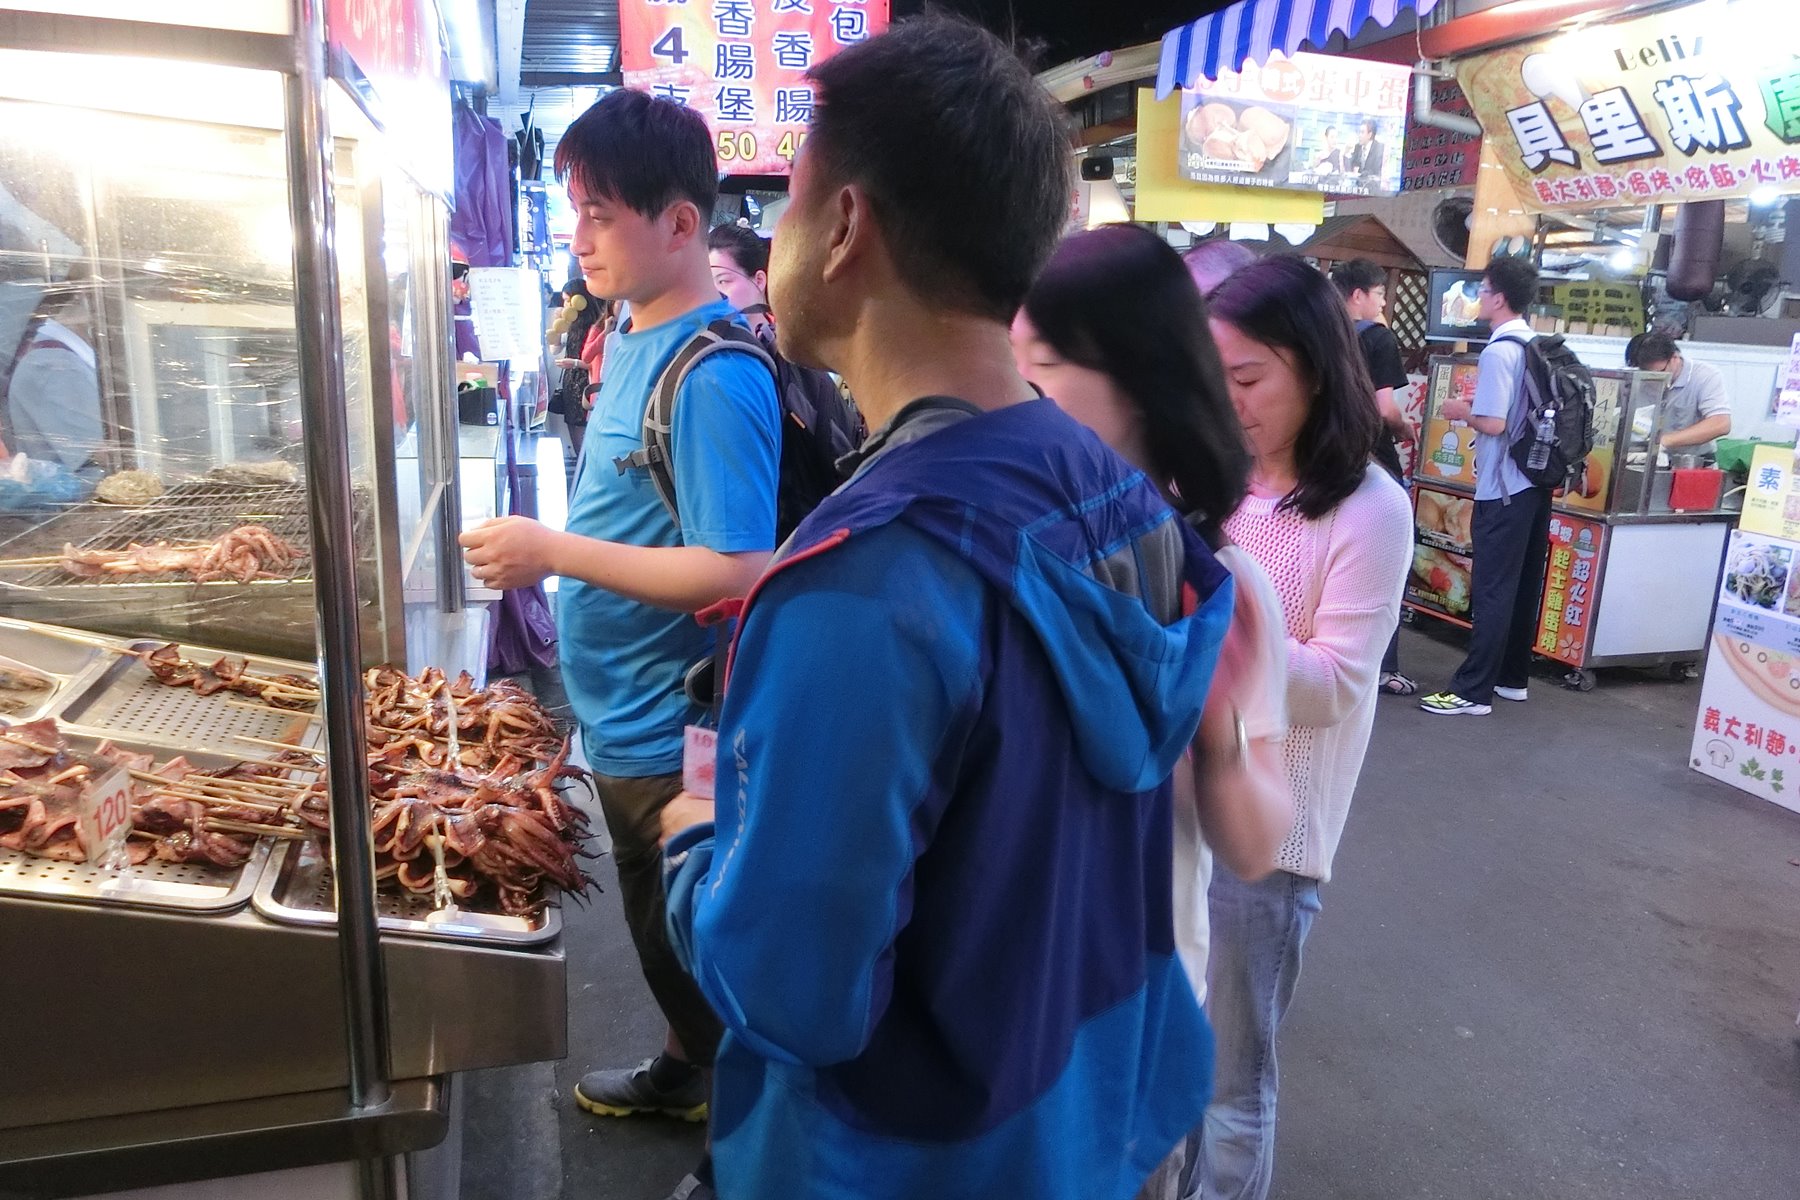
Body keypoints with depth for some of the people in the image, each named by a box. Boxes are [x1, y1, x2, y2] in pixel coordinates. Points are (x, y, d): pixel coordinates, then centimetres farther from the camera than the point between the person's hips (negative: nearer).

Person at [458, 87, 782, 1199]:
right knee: (660, 934, 27)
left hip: (671, 732, -9)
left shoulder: (714, 375, -23)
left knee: (698, 953, 10)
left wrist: (554, 552, -24)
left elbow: (739, 573, -28)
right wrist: (549, 544, 6)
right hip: (625, 716, 9)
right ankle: (689, 1071, 51)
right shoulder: (633, 335, 6)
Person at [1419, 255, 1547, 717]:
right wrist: (1480, 403, 17)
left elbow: (1493, 423, -22)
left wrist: (1463, 411, -4)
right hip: (1536, 481, 9)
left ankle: (1473, 691, -3)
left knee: (1492, 589, -6)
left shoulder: (1499, 352, -17)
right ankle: (1512, 678, 23)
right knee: (1524, 585, 14)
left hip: (1503, 488, -9)